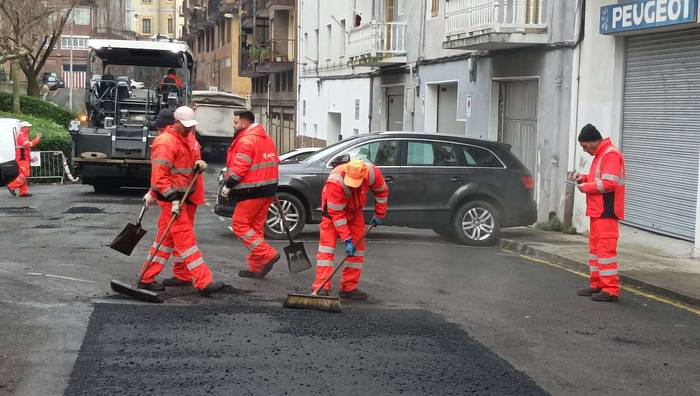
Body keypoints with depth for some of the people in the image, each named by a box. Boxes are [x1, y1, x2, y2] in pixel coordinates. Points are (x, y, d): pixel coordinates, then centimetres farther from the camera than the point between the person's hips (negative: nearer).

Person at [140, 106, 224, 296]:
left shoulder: (183, 140, 17)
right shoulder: (165, 143, -16)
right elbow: (159, 174, -21)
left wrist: (196, 165, 7)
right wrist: (173, 198, -25)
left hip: (180, 196, 10)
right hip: (171, 197, -10)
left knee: (166, 238, 12)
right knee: (185, 239, -10)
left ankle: (147, 279, 18)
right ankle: (204, 282, -12)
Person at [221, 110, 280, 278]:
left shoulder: (246, 140, -14)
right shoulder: (266, 139, 16)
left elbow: (239, 168, -20)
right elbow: (274, 162, 21)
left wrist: (228, 185, -9)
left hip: (251, 192, -9)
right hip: (267, 191, 9)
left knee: (240, 225, -2)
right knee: (256, 226, 13)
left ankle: (267, 255, -10)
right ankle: (256, 267, 15)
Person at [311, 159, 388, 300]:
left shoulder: (373, 173, -28)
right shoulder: (335, 181, -39)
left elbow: (382, 191, -5)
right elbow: (337, 214, -33)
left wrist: (379, 215, -2)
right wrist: (347, 239, -33)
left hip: (355, 210, 5)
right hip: (333, 208, -5)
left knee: (358, 246, 1)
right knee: (327, 243, -15)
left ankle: (349, 287, 7)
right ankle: (321, 287, -17)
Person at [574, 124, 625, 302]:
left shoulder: (611, 154, -15)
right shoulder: (600, 154, 18)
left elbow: (609, 183, -22)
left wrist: (586, 187, -12)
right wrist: (585, 177, 10)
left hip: (607, 212, -11)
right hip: (597, 211, 11)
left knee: (606, 248, -10)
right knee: (594, 247, 14)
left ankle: (611, 289, -9)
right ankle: (597, 285, 21)